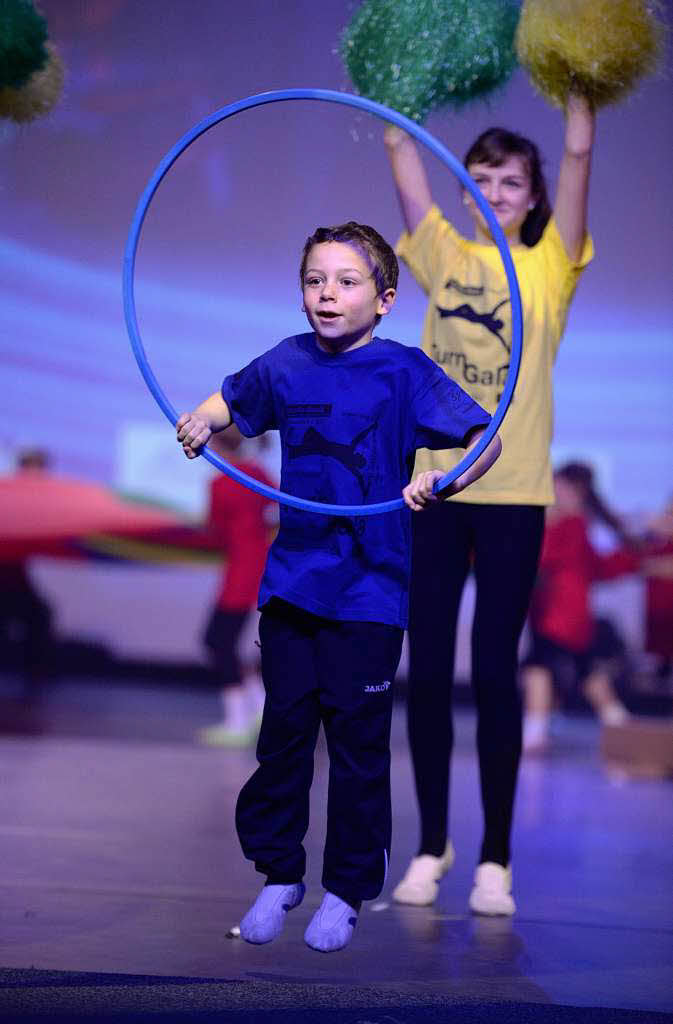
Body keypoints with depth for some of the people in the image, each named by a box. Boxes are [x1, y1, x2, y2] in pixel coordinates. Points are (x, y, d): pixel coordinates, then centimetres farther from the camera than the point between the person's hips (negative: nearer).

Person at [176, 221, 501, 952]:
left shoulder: (404, 371, -9)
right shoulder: (286, 364, 3)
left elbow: (486, 438, -12)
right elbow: (232, 400, 22)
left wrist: (443, 481, -31)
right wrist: (202, 421, 0)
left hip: (369, 590, -4)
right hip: (291, 581, 4)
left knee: (358, 742, 4)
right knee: (283, 730, 9)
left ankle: (346, 891, 18)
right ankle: (279, 875, 24)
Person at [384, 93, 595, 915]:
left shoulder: (548, 268, 4)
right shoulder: (445, 257, 8)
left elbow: (579, 153, -5)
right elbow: (400, 148, 5)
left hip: (512, 492, -2)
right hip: (433, 484, 2)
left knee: (495, 672, 1)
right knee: (428, 671, 5)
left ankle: (495, 860, 9)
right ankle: (432, 847, 17)